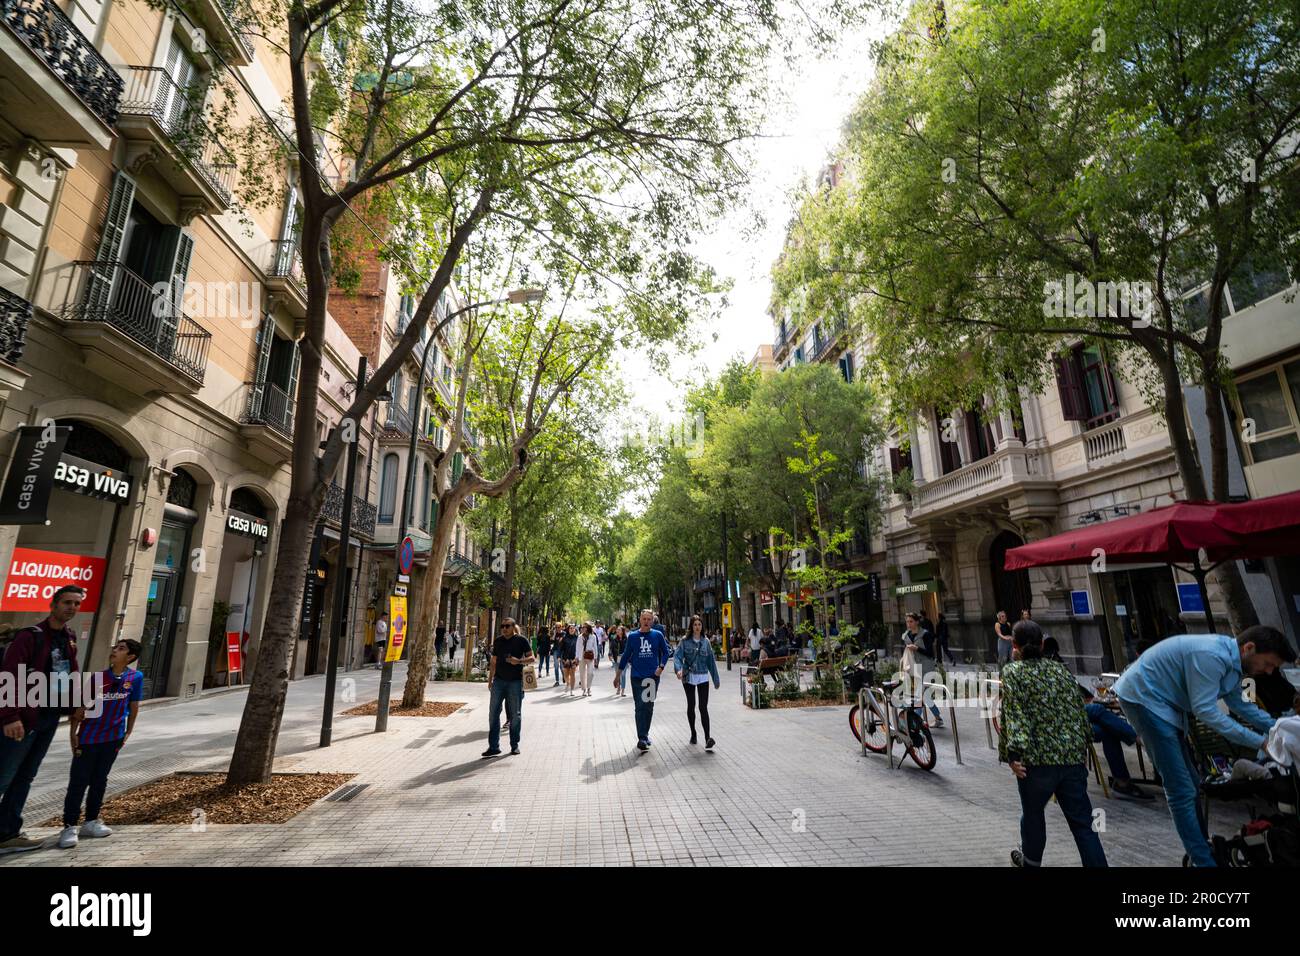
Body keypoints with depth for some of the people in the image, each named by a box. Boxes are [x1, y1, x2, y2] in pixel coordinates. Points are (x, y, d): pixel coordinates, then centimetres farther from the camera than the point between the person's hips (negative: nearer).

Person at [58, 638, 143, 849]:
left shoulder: (136, 678, -6)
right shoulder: (97, 677, -10)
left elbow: (134, 706, 3)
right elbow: (79, 708, -5)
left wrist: (128, 733, 5)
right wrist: (73, 734, -9)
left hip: (113, 738, 2)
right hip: (89, 737, -1)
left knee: (99, 781, 12)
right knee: (78, 782, 0)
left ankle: (91, 821, 24)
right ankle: (69, 827, 10)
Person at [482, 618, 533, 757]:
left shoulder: (521, 641, -4)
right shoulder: (498, 641, 8)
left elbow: (531, 658, -3)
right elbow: (494, 661, 15)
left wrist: (519, 661, -21)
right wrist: (490, 680, 13)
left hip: (515, 682, -3)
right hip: (499, 680, 4)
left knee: (515, 714, 5)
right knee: (493, 713, 1)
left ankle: (514, 745, 18)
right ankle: (493, 746, 8)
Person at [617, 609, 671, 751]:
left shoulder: (658, 635, 0)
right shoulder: (632, 636, 1)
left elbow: (665, 652, 9)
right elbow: (626, 656, 7)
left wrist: (661, 667, -7)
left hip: (653, 677, 1)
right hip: (637, 677, -1)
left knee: (649, 708, 9)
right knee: (640, 707, -5)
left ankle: (644, 735, 24)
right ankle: (642, 739, -4)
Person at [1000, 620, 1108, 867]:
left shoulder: (1013, 671, -5)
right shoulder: (1060, 669, 11)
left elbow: (1013, 714, -15)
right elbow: (1079, 710, 12)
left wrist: (1013, 754, -17)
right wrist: (1082, 746, 20)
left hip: (1038, 757, -4)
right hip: (1073, 755, 4)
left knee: (1033, 812, 18)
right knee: (1082, 821, 9)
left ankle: (1031, 860, 38)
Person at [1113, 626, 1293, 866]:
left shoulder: (1230, 657, 5)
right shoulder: (1211, 656, -26)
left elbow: (1239, 703, 21)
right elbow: (1206, 711, -24)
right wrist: (1259, 742, -17)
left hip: (1163, 703, 11)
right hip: (1143, 697, -11)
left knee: (1190, 785, 18)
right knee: (1182, 791, -9)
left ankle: (1201, 851, 32)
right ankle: (1203, 861, 0)